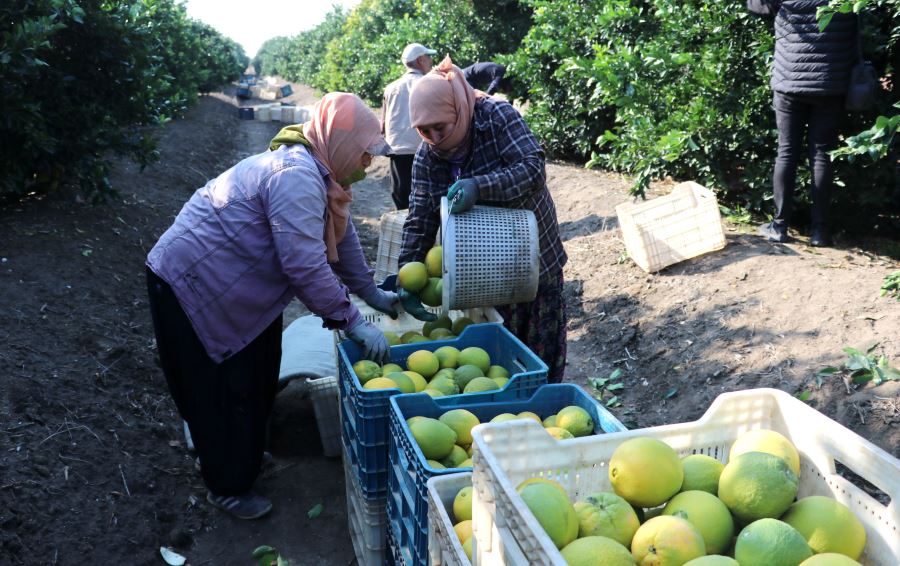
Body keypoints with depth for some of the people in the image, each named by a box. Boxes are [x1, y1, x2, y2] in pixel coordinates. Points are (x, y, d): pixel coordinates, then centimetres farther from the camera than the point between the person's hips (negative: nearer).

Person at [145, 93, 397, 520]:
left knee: (255, 381, 21)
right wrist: (353, 323, -26)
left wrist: (371, 293, 13)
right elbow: (306, 266, -33)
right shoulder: (297, 178, -29)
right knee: (223, 392, 4)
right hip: (192, 286, -10)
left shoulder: (317, 172, 5)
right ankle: (227, 488, 22)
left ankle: (246, 458, 42)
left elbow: (341, 235, 14)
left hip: (238, 288, 10)